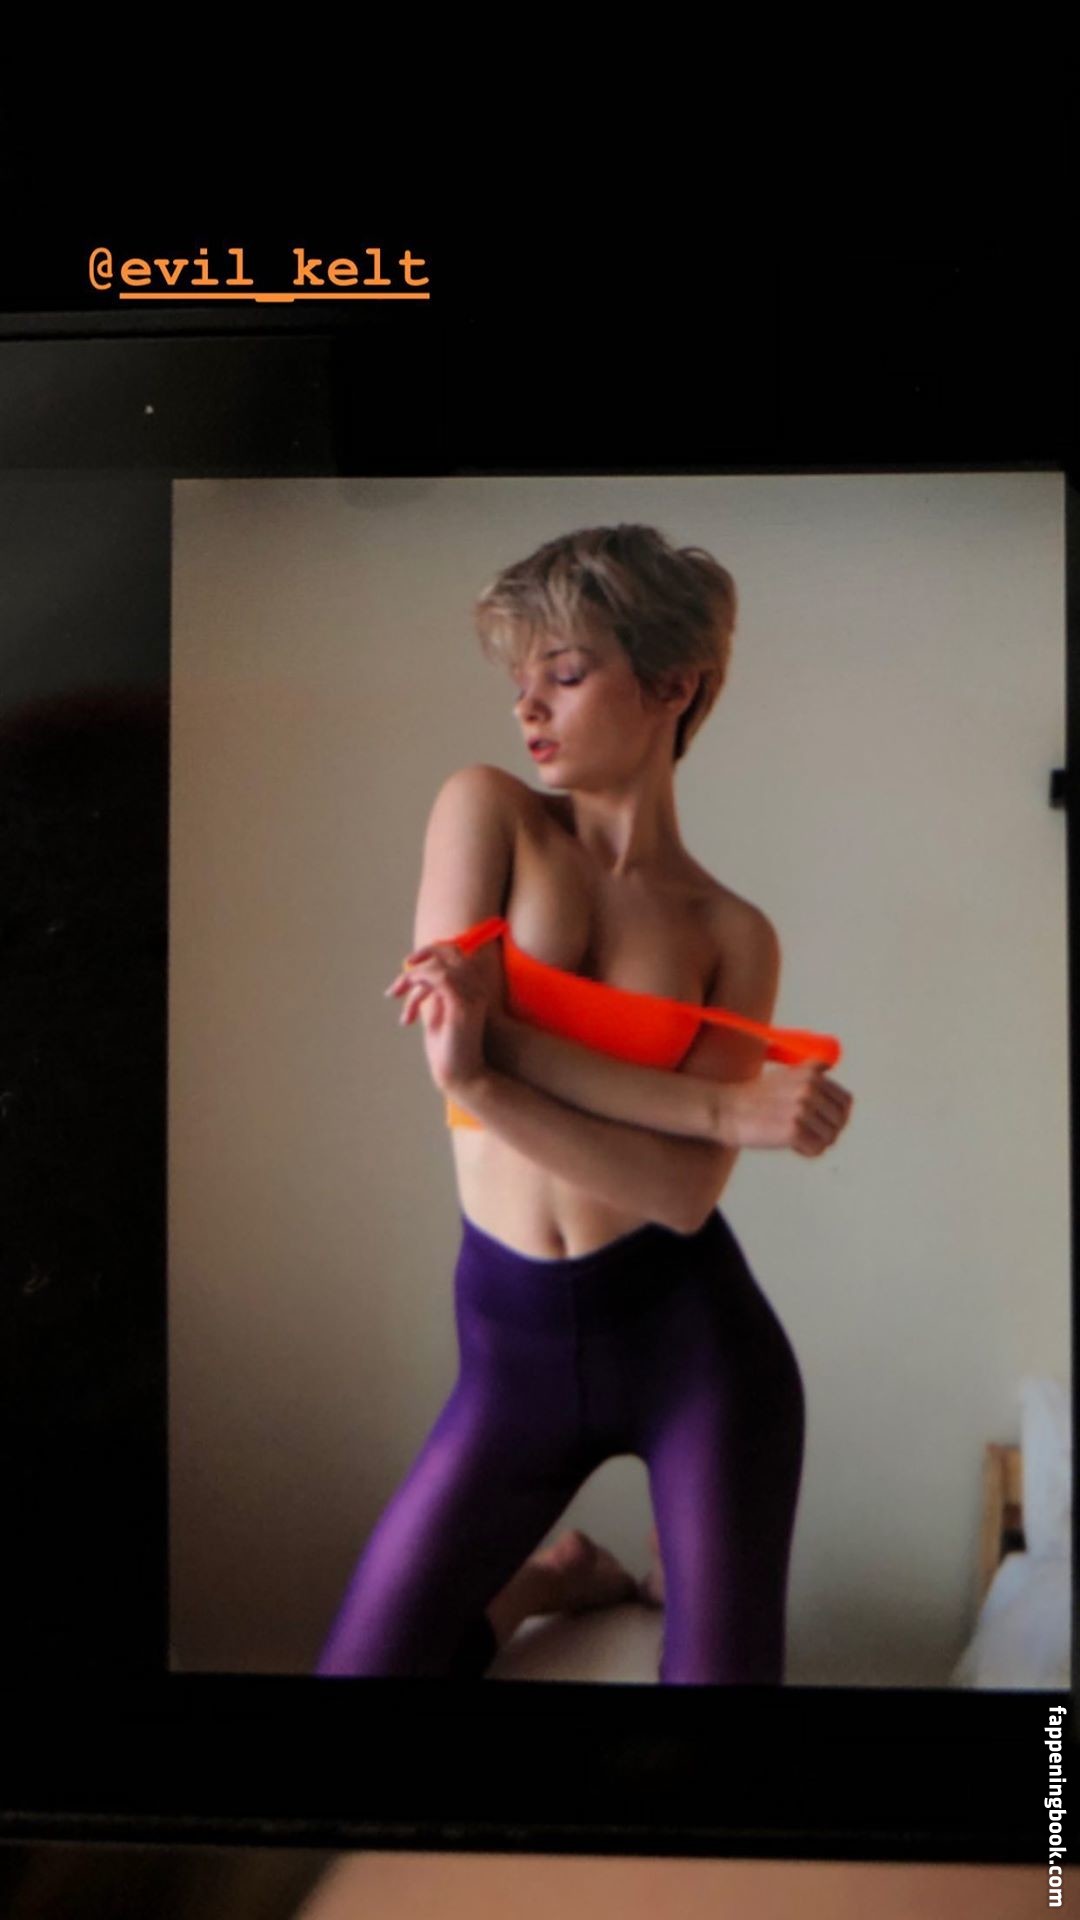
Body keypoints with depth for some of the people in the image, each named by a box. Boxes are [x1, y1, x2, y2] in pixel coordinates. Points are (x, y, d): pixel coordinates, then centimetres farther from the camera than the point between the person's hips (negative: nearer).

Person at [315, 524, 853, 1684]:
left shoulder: (733, 934, -1)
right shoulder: (484, 808, -1)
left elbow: (687, 1193, -14)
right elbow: (460, 1046, -15)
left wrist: (485, 1085, -28)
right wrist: (733, 1109, -16)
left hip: (694, 1337, -1)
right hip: (513, 1347, 1)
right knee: (361, 1659, 4)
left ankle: (684, 1578, 37)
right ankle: (556, 1576, 33)